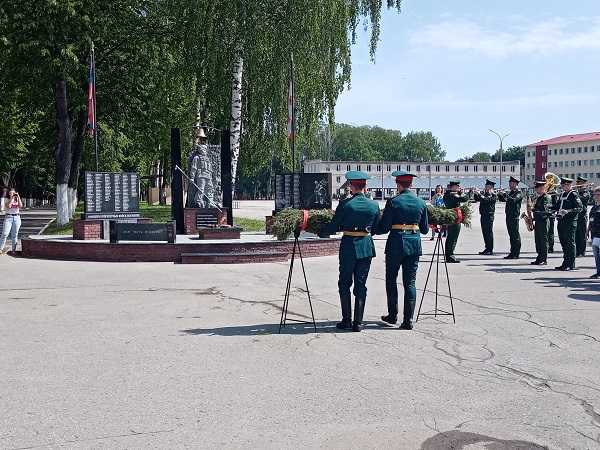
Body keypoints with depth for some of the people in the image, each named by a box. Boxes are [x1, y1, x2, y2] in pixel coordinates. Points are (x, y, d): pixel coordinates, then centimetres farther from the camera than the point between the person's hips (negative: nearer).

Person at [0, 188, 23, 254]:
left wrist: (18, 197, -10)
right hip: (8, 217, -2)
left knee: (15, 235, 4)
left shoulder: (18, 200, 10)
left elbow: (20, 206, -8)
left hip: (17, 218, 2)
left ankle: (14, 250, 9)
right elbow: (8, 206, -15)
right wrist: (11, 198, -15)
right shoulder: (7, 200, 3)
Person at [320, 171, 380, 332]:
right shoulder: (374, 205, 0)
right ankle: (358, 322, 8)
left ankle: (346, 320, 9)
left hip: (348, 247, -3)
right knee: (361, 285, 8)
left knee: (344, 284, 10)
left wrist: (321, 233, 12)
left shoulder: (344, 204, -10)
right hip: (366, 247, 3)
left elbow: (334, 227, -6)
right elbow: (376, 229, 9)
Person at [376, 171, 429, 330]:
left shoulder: (393, 202, -9)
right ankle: (408, 320, 4)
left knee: (391, 280, 14)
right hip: (414, 244, 3)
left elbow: (384, 228, -9)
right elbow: (424, 229, 9)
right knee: (410, 282, 6)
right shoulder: (421, 203, 4)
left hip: (396, 243, -3)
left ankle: (393, 316, 19)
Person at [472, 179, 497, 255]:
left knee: (489, 232, -5)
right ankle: (487, 248, 17)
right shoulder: (484, 194, 15)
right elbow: (476, 199, 18)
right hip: (483, 215, 8)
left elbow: (486, 200, -22)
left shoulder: (494, 195, -7)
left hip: (489, 216, -8)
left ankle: (490, 250, -2)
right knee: (485, 232, 10)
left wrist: (479, 194, -21)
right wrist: (475, 194, 1)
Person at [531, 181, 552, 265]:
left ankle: (544, 260, -2)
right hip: (538, 221, 9)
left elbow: (543, 209, -22)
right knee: (538, 241, 10)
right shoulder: (539, 198, 18)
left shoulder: (547, 197, -11)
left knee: (543, 241, -5)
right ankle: (539, 258, 14)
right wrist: (533, 219, 13)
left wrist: (533, 209, -18)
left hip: (543, 221, -9)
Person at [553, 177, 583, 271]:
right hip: (561, 221, 8)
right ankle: (565, 263, 18)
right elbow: (558, 206, 23)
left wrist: (568, 211, -25)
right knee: (564, 243, 11)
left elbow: (579, 207, -14)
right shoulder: (562, 194, 18)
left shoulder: (573, 195, -6)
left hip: (570, 222, -8)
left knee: (570, 243, -5)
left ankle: (571, 264, -1)